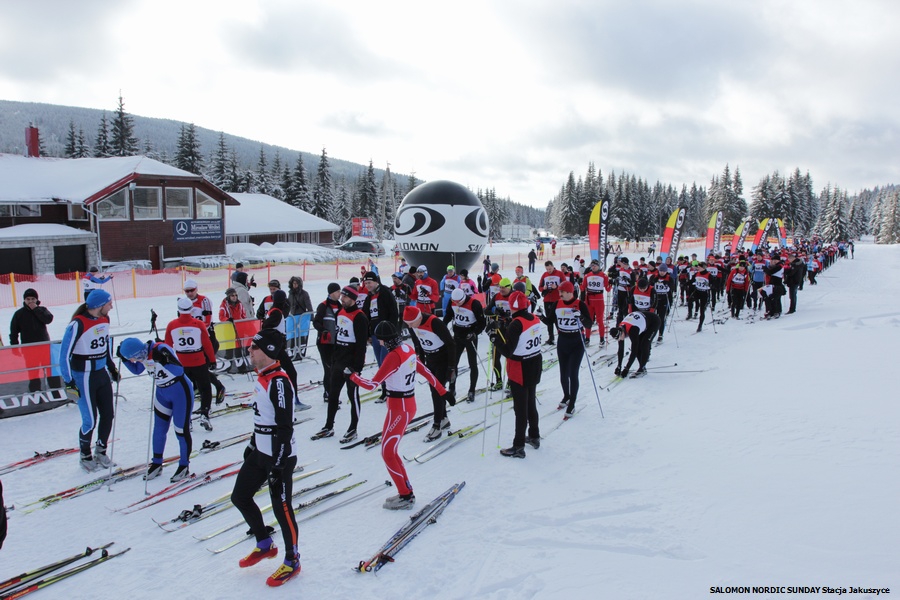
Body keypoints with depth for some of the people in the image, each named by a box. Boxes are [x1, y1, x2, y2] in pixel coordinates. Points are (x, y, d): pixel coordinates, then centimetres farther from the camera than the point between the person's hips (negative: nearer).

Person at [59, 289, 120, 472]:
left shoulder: (104, 319, 0)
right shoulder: (78, 324, -22)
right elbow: (64, 353, -16)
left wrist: (112, 366, 20)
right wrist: (68, 382, -14)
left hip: (102, 373, 7)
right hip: (84, 377, -7)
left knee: (108, 415, 9)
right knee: (90, 421, 0)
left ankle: (100, 451, 29)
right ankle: (85, 456, 22)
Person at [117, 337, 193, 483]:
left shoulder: (161, 349, -28)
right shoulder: (143, 354, -6)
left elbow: (179, 370, -33)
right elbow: (136, 370, 13)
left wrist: (163, 360, -43)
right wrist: (123, 358, 0)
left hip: (181, 392, -7)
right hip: (162, 392, 7)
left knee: (181, 431, 0)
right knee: (159, 429, 11)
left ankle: (184, 467, 14)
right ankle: (157, 464, 26)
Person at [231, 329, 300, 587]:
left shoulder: (280, 382, -22)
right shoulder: (262, 377, 8)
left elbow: (285, 427, -22)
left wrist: (278, 464, -21)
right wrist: (252, 444, 24)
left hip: (280, 456, -10)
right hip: (260, 453, 10)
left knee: (281, 508, 2)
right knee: (239, 497, 15)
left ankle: (292, 561, 21)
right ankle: (265, 545, 33)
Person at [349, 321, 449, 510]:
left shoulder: (393, 356, -22)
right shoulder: (408, 349, 3)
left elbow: (372, 384, -21)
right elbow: (426, 371, 13)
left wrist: (352, 374, -6)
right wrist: (442, 391, 21)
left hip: (398, 409, -9)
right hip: (409, 405, 9)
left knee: (388, 453, 4)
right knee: (391, 451, 17)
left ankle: (406, 496, 9)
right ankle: (406, 492, 23)